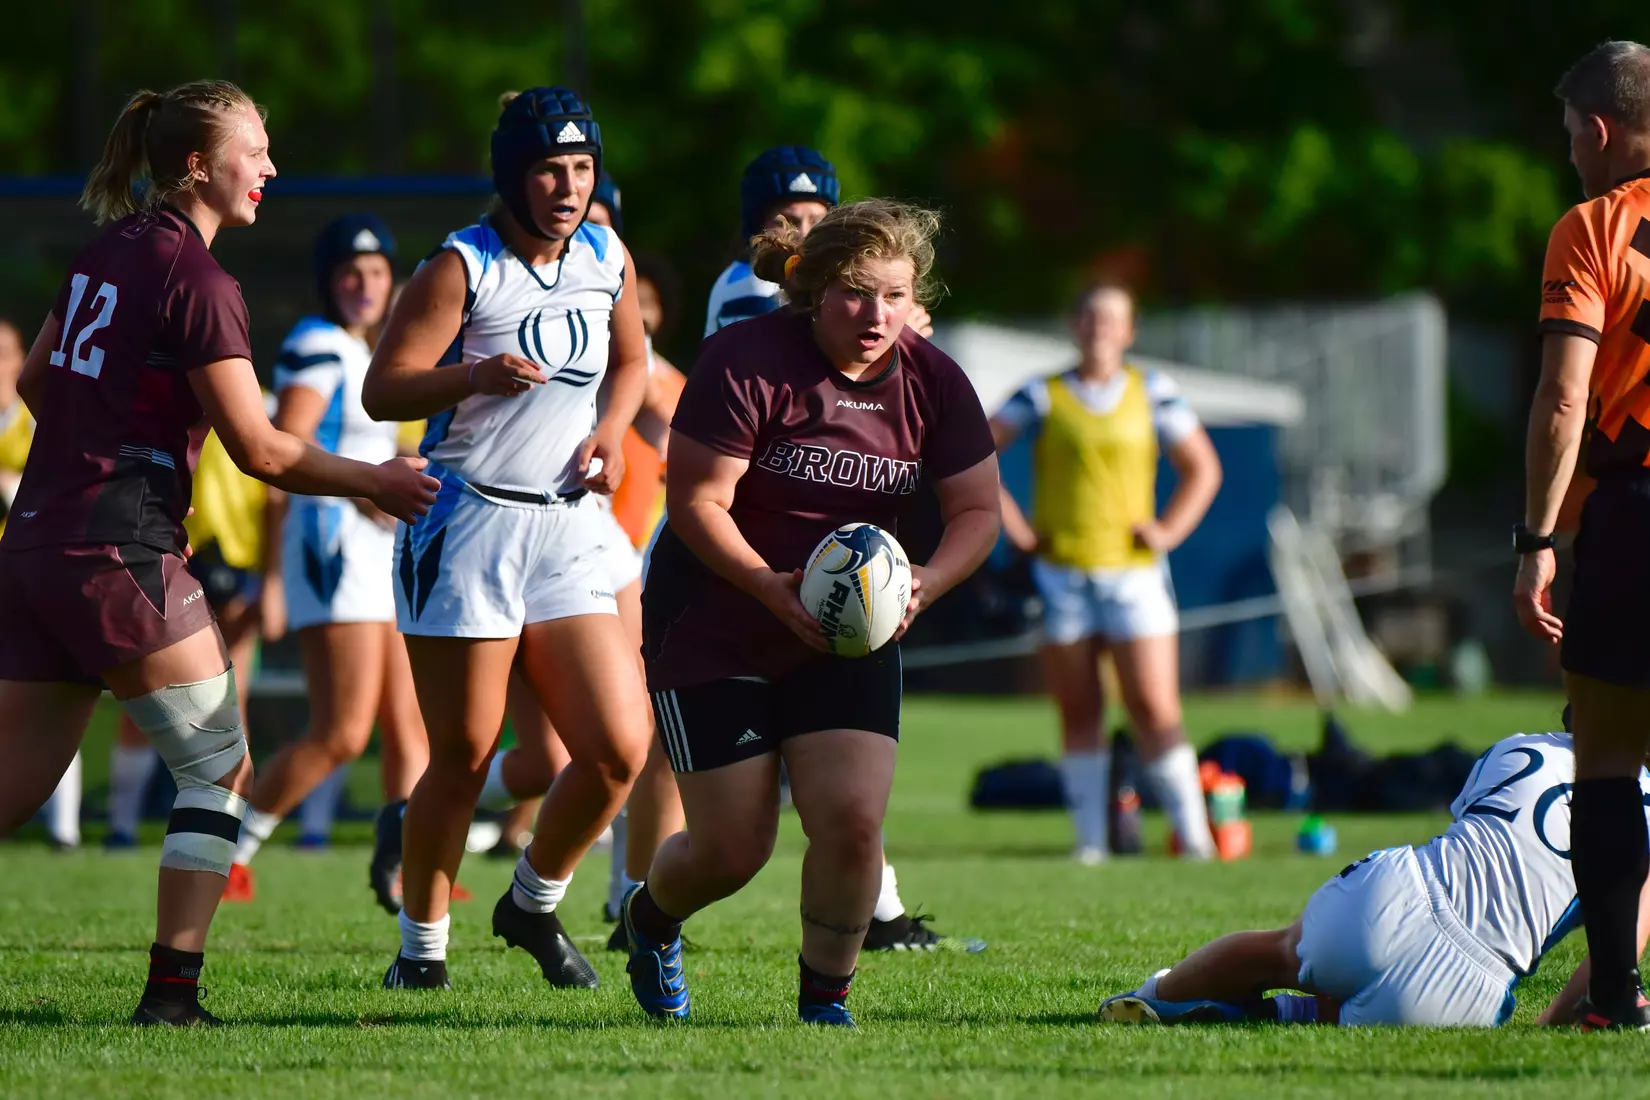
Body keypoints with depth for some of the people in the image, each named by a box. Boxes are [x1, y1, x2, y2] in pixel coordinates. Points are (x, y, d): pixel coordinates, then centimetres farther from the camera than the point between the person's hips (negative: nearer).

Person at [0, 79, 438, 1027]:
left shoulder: (109, 251, 14)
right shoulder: (198, 281, -11)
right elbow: (260, 450, -11)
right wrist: (373, 482, 1)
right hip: (120, 556, -8)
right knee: (222, 769, 3)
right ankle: (172, 989, -2)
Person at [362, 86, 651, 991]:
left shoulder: (606, 257, 8)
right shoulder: (462, 268, -9)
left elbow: (630, 358, 26)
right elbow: (382, 390, -13)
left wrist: (611, 432, 7)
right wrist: (476, 377, -30)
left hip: (568, 531, 5)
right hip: (467, 527, -5)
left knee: (619, 750, -6)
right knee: (462, 758, -2)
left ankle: (533, 905, 19)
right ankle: (421, 948, 17)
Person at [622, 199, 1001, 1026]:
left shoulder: (932, 383, -2)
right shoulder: (746, 362, -17)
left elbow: (978, 508, 3)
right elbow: (695, 500, -17)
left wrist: (925, 583, -17)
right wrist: (772, 588, -29)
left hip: (849, 640, 4)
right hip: (713, 635, -4)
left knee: (851, 820, -15)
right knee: (732, 854, -1)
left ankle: (825, 997, 7)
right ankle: (650, 916, 35)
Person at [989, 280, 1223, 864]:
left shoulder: (1152, 393, 7)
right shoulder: (1042, 397, 4)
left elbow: (1202, 468, 13)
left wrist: (1169, 530, 0)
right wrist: (1015, 528, -2)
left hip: (1133, 570, 0)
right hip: (1060, 571, 0)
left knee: (1156, 710, -8)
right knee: (1078, 713, 2)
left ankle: (1192, 832, -5)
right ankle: (1089, 838, 7)